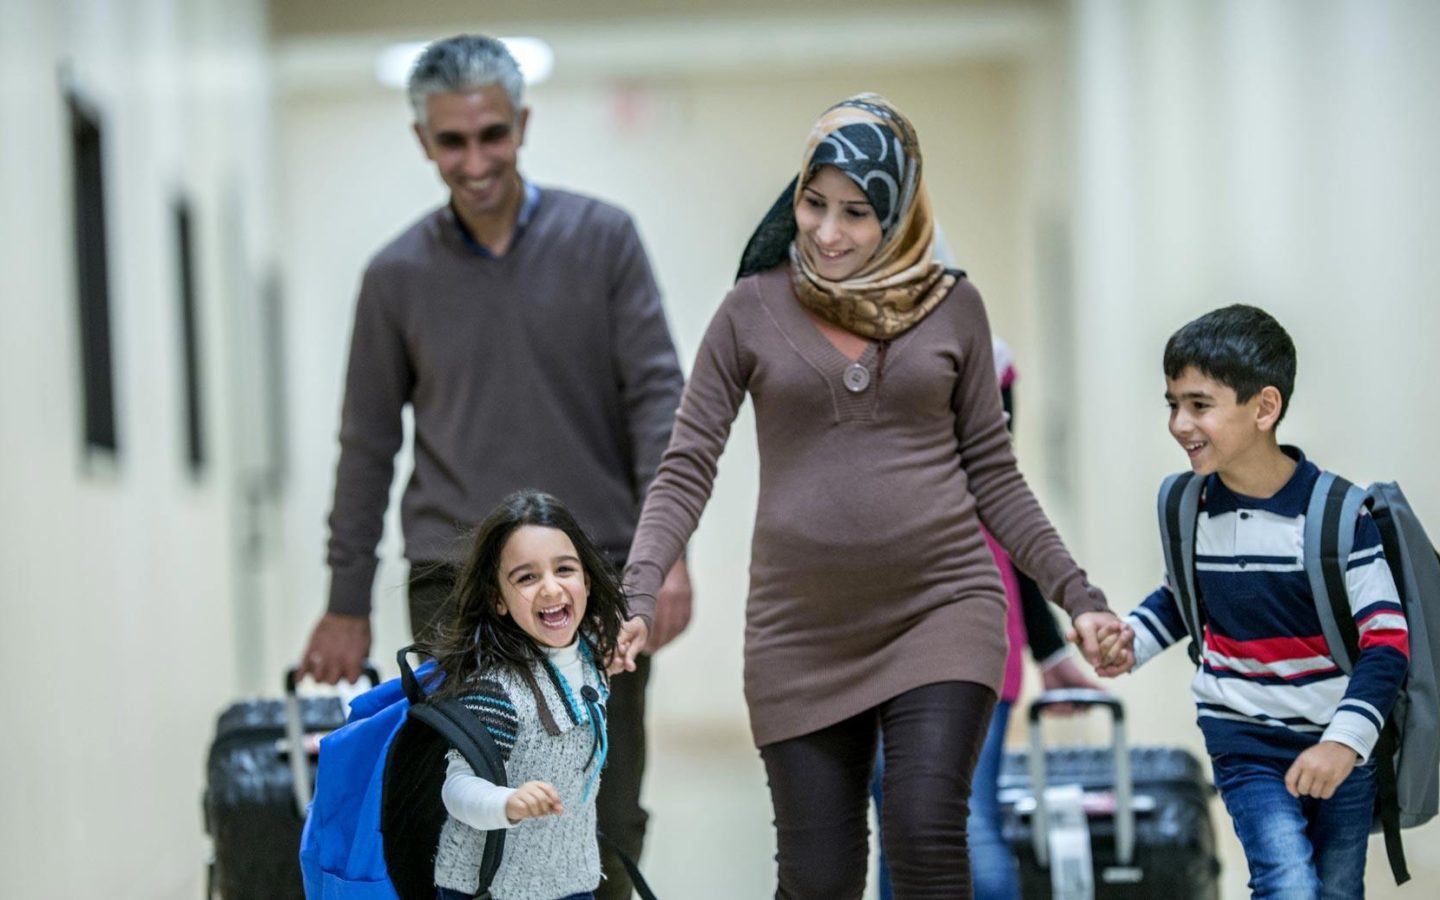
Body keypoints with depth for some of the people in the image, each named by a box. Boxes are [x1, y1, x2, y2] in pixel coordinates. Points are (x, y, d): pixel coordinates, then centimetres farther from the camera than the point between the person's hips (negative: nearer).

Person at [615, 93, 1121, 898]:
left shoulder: (953, 307, 4)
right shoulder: (753, 311, 2)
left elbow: (993, 476, 10)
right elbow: (687, 470, 0)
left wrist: (1077, 594, 3)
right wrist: (638, 594, -15)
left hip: (942, 611, 0)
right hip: (803, 631, 1)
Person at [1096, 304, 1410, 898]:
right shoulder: (1188, 507, -4)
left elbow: (1387, 642, -18)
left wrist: (1345, 740, -29)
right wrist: (1135, 639, -3)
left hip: (1339, 749, -1)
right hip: (1245, 746, 1)